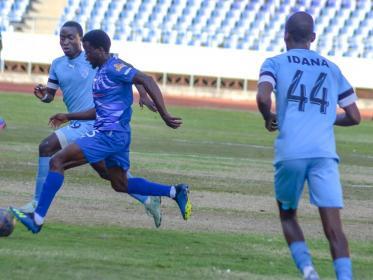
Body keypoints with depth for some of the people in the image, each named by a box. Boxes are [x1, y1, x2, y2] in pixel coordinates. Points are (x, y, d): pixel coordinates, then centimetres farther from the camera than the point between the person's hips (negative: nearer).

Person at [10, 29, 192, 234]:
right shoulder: (101, 71, 18)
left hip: (110, 135, -11)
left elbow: (146, 81, -22)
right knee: (120, 184, 19)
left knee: (57, 161, -11)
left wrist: (164, 115, -26)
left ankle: (37, 218, -15)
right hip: (116, 136, 11)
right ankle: (175, 192, 16)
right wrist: (69, 117, 28)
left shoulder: (114, 67, -13)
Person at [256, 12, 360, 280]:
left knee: (287, 215, 18)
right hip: (325, 153, 1)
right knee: (333, 226, -6)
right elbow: (354, 116, 18)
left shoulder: (275, 63, 9)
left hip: (290, 152, -1)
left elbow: (263, 98, -11)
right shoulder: (331, 68, 18)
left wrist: (269, 117, 10)